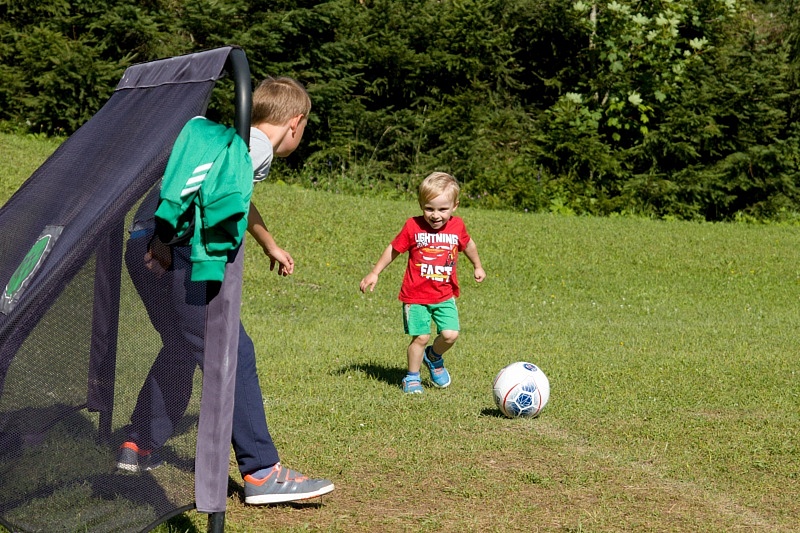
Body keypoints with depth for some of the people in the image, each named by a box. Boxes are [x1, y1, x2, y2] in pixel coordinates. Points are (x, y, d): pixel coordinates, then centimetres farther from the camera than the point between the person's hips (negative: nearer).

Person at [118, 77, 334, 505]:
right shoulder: (255, 146, -7)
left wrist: (270, 247, 61)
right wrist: (166, 235, -22)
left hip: (146, 245, 10)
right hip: (172, 251, -10)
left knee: (182, 347, 26)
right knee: (231, 352, -9)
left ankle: (138, 447, 36)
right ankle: (262, 473, -10)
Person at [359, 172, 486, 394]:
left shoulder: (457, 226, -2)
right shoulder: (413, 226, -10)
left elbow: (468, 245, 20)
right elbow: (394, 249, 3)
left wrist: (477, 267, 33)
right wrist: (374, 273, 6)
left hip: (445, 295, 3)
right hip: (416, 295, -3)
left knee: (450, 334, -8)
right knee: (421, 337, -5)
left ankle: (434, 358, 24)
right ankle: (412, 377, 15)